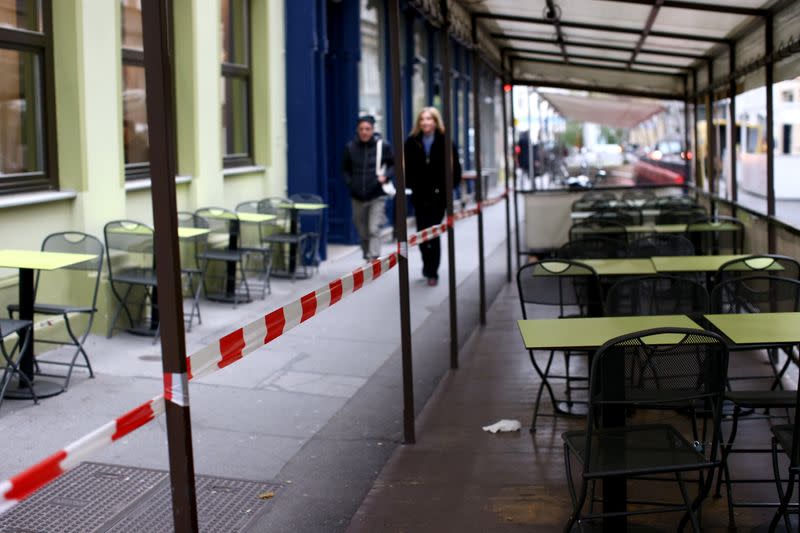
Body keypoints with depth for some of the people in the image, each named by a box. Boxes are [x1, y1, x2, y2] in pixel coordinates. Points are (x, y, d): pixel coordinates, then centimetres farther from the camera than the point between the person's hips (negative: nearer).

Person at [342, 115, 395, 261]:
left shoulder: (383, 146, -5)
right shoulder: (350, 147, 2)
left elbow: (394, 164, 7)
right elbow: (345, 169, 15)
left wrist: (386, 176, -10)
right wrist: (350, 183, 0)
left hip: (377, 196, -3)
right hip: (357, 197, 3)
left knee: (374, 230, -15)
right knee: (363, 233, 11)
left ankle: (373, 258, -17)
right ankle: (367, 257, 27)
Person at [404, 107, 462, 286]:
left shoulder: (445, 142, -4)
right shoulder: (412, 142, 1)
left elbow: (455, 167, -2)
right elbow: (407, 167, 4)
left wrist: (449, 186, -9)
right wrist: (409, 184, -8)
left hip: (438, 195, -2)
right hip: (419, 195, 2)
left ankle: (432, 271, 4)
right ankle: (429, 267, 27)